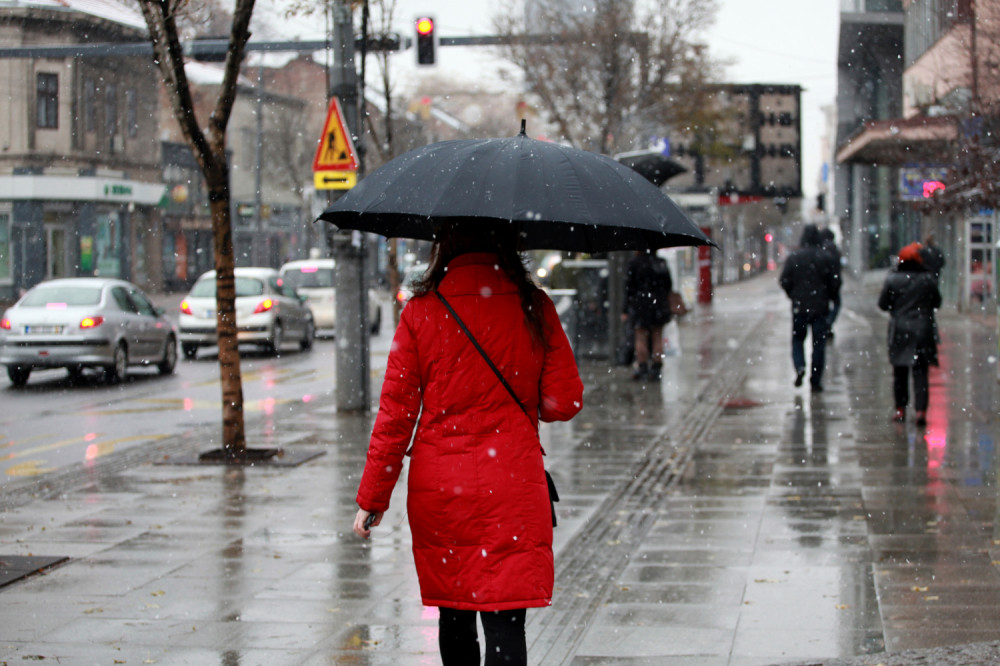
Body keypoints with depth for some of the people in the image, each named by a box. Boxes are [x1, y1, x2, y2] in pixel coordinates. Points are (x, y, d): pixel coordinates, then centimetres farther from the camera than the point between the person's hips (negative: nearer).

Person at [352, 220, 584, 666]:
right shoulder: (533, 307, -2)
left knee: (454, 615, 18)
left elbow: (395, 413, -2)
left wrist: (372, 499, 5)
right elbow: (564, 403, -2)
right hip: (511, 487, -1)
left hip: (437, 488, 2)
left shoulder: (421, 311, -2)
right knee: (504, 622, -6)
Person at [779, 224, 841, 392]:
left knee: (798, 339, 15)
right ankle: (816, 380, 4)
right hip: (820, 307, 0)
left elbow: (784, 281, -5)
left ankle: (800, 367, -10)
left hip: (799, 307, 0)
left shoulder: (793, 257, -4)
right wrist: (831, 298, 15)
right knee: (819, 343, 6)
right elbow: (835, 282, -3)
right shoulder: (826, 258, -4)